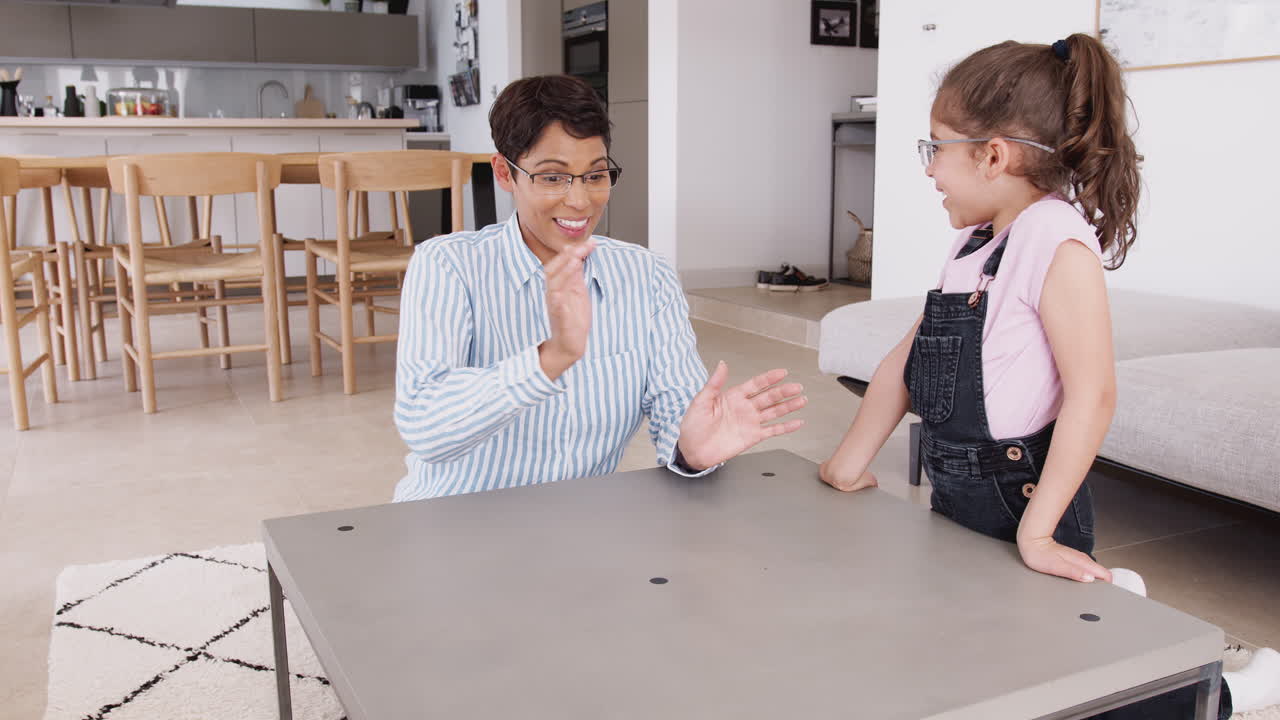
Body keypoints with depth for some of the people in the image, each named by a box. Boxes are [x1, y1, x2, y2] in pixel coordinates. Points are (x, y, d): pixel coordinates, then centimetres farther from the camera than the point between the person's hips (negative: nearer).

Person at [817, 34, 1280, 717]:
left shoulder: (1055, 239, -17)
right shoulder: (971, 247, 8)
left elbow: (1092, 393, -23)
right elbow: (906, 360, 10)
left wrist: (1037, 532, -24)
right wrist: (849, 462, 9)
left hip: (1022, 500, -8)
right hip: (954, 497, 8)